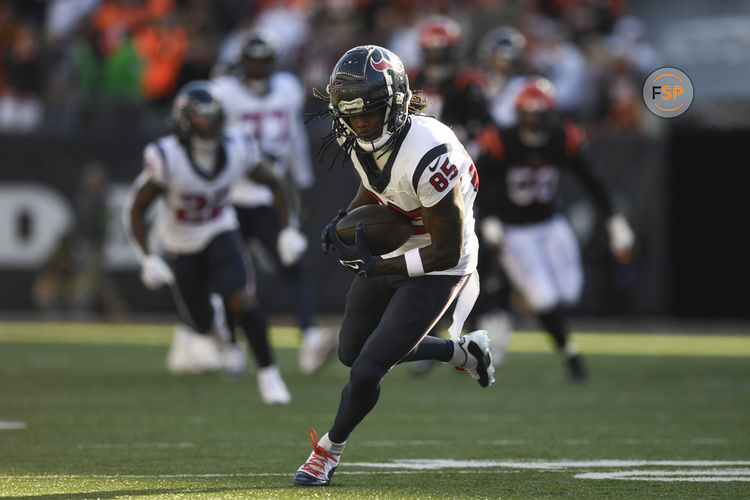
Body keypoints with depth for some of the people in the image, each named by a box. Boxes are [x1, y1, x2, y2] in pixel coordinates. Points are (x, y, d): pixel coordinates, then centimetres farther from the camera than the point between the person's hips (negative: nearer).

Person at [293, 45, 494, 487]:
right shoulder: (360, 138, -12)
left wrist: (374, 267, -28)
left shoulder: (428, 156, -36)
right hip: (391, 251, 8)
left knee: (367, 371, -9)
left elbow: (448, 252, -28)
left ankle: (331, 447, 20)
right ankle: (463, 351, 38)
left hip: (436, 268, -8)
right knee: (351, 352, 22)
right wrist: (345, 221, -6)